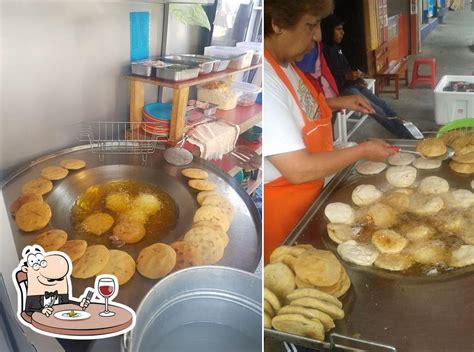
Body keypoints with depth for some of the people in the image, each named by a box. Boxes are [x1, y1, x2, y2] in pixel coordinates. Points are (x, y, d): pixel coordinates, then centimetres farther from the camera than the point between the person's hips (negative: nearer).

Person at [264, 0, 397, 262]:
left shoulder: (282, 62, -2)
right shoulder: (267, 81, -32)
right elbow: (298, 170, -31)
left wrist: (337, 103, 4)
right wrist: (362, 151, -18)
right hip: (280, 206, -9)